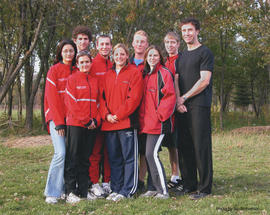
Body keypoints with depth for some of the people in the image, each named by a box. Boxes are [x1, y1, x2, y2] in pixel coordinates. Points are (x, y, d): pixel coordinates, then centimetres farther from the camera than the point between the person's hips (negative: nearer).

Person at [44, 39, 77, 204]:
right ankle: (52, 193, -8)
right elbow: (52, 98, -6)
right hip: (56, 117, -5)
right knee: (61, 153, -16)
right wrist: (59, 122, -12)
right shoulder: (54, 70, 0)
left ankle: (66, 189, 11)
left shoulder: (77, 71, 13)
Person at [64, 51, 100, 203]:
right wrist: (86, 121, -12)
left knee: (86, 158, 9)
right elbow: (71, 103, -8)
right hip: (75, 124, -4)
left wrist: (96, 120, -3)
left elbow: (98, 102, 12)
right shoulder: (72, 79, -1)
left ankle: (83, 190, 16)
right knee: (73, 158, -2)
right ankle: (71, 192, 3)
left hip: (92, 126, 5)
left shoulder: (95, 81, 13)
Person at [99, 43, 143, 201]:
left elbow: (134, 97, -9)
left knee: (129, 157, -2)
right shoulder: (107, 76, 16)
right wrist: (106, 115, -5)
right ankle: (116, 189, 18)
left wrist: (118, 115, -12)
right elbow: (102, 96, 12)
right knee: (114, 158, 10)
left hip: (127, 122, -5)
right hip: (109, 123, 6)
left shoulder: (134, 73, 0)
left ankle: (127, 190, 4)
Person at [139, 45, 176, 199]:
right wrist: (143, 118, 11)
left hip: (159, 122, -7)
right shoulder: (146, 75, 17)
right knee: (149, 154, 9)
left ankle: (163, 191, -4)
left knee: (151, 154, -12)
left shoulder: (164, 73, -5)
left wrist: (159, 115, -16)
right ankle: (153, 188, 18)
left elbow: (170, 97, -12)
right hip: (147, 123, 7)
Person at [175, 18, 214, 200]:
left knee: (201, 147, -6)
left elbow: (204, 81, -10)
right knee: (185, 147, 7)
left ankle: (204, 188, 0)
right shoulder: (182, 56, 20)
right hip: (182, 108, 7)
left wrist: (184, 98, -8)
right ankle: (189, 185, 16)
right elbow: (176, 80, 16)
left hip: (199, 106, -7)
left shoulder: (205, 53, -1)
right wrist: (178, 100, -1)